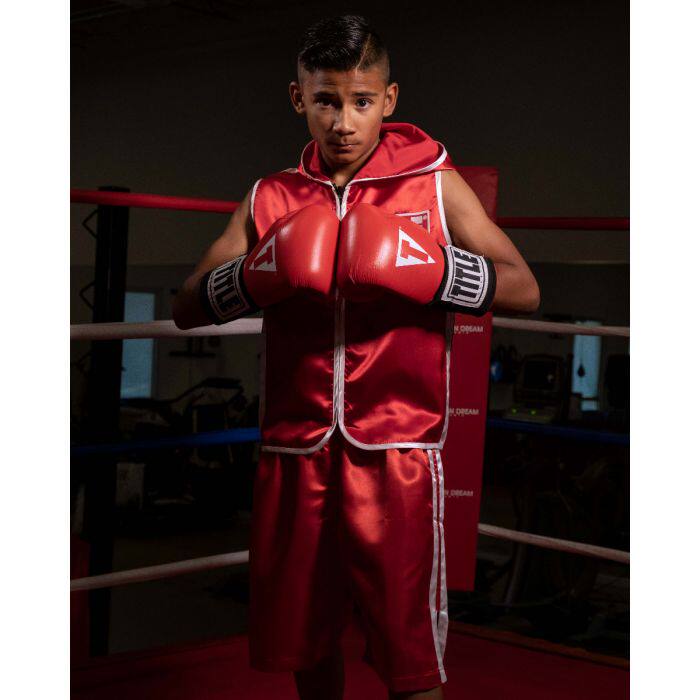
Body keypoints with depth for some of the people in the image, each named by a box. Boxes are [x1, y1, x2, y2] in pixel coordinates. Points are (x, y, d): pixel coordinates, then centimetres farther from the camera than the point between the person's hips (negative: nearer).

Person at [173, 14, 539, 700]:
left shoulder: (434, 185, 3)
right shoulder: (271, 199, 9)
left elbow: (524, 288, -2)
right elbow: (185, 308, 6)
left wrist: (427, 271, -19)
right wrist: (257, 277, -14)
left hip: (398, 454, -2)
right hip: (295, 455, 3)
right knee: (305, 643, 15)